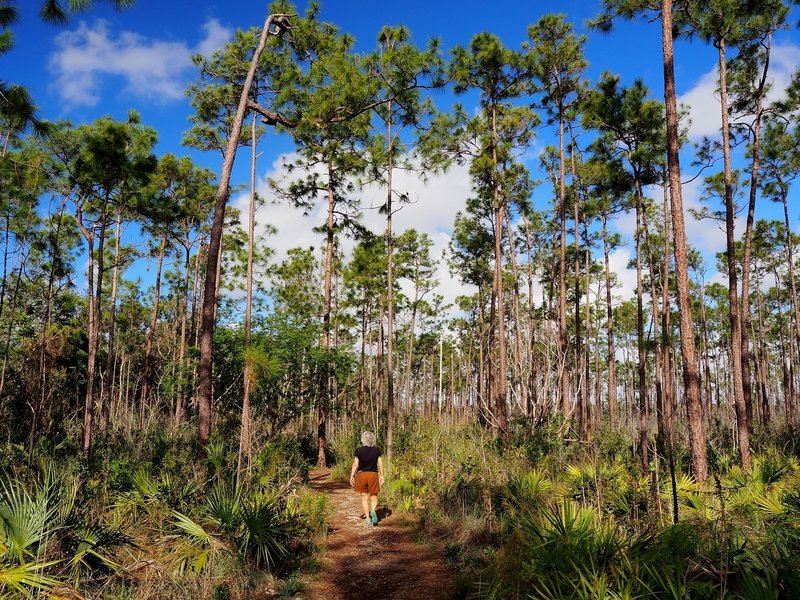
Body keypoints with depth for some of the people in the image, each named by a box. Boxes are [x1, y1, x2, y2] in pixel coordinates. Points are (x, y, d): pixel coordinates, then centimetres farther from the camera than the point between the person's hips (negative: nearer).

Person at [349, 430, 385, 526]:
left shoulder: (359, 451, -8)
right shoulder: (377, 450, -2)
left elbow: (355, 464, -7)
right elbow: (380, 464, 0)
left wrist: (351, 476, 0)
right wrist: (382, 475, 9)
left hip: (361, 475, -1)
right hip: (373, 475, 1)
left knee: (364, 497, 11)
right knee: (373, 496, 13)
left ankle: (368, 518, 11)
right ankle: (373, 510, -15)